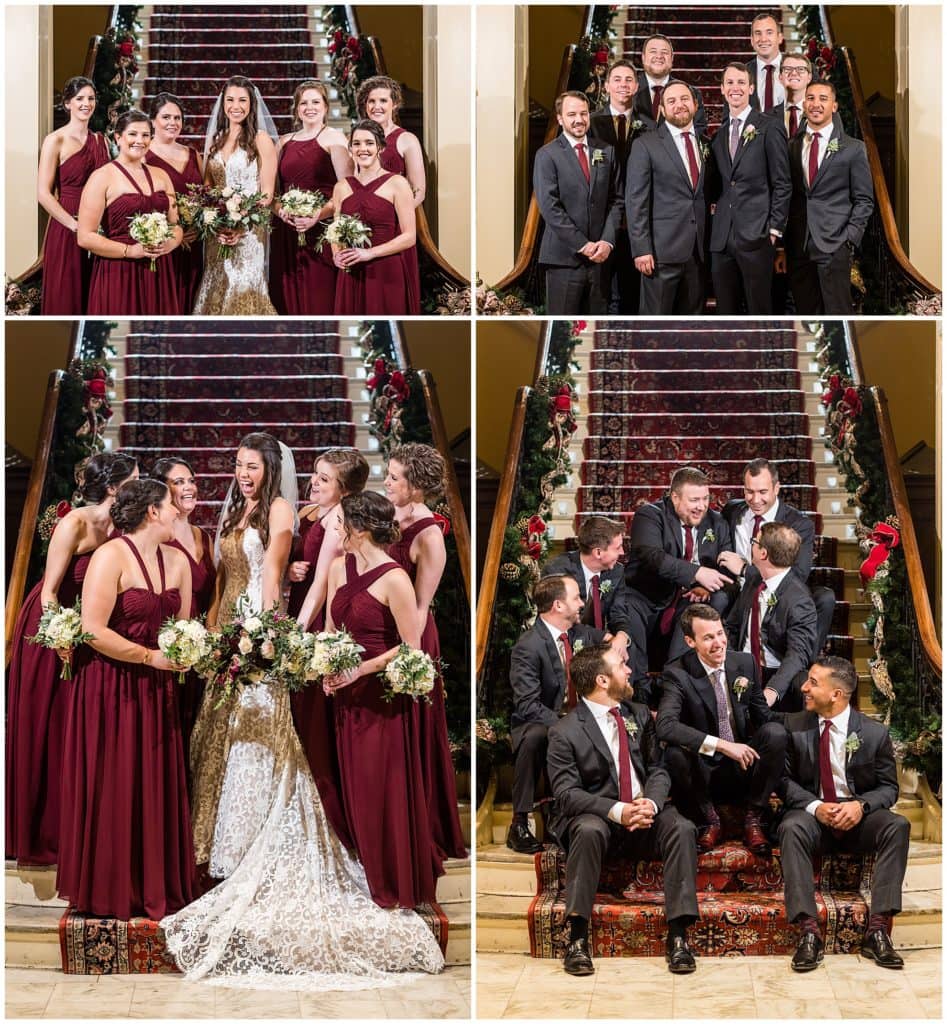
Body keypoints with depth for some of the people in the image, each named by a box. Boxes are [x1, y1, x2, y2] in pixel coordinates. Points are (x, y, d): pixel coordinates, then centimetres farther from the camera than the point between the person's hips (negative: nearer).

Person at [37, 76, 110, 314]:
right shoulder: (55, 141, -5)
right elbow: (43, 193, -11)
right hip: (66, 232, -5)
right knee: (65, 301, 1)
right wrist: (76, 225, -16)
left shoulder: (100, 141, 12)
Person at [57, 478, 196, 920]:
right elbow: (93, 630, -21)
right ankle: (109, 894, 11)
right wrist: (152, 657, -17)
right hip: (109, 687, -7)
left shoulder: (178, 560, 7)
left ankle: (158, 890, 17)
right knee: (112, 791, 1)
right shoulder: (112, 556, -15)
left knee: (158, 789, 8)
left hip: (156, 688, 7)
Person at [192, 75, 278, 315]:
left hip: (249, 234, -5)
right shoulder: (215, 140, 13)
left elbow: (267, 194, -5)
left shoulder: (261, 140, -2)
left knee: (243, 293, -9)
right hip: (217, 234, 5)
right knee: (217, 293, 4)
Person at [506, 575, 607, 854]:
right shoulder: (528, 648, -17)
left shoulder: (581, 633, 5)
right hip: (539, 723, -6)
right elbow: (527, 706, -25)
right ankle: (519, 825, -31)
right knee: (534, 739, -40)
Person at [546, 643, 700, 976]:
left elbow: (657, 770, 9)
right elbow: (567, 793, -13)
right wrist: (617, 811, -27)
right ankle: (577, 939, -34)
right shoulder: (565, 733, -7)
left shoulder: (638, 715, 11)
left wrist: (651, 803, -15)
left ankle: (677, 936, -28)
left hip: (644, 812, 4)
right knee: (589, 830, -38)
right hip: (594, 815, -4)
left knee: (682, 828, -27)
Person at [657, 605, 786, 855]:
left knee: (775, 731, -25)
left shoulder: (745, 663, 2)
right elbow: (665, 725, -29)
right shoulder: (677, 673, -12)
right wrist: (722, 745, -35)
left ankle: (753, 820, -11)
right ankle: (709, 822, -8)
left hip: (745, 767, 3)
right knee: (675, 753, -34)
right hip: (705, 772, -3)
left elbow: (762, 713, 11)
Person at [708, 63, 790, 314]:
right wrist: (714, 203, 5)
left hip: (756, 235, -5)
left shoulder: (768, 128, -1)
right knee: (726, 310, 6)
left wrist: (775, 228, -8)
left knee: (759, 309, -2)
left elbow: (782, 184, -3)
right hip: (722, 236, 5)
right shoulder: (719, 133, 16)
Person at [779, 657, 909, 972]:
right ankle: (808, 931, -40)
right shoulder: (794, 727, 1)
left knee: (898, 826, -29)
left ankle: (877, 928, -32)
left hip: (859, 817, 0)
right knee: (791, 828, -35)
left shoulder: (874, 733, -1)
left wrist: (860, 805, -20)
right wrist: (814, 807, -17)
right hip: (812, 815, 0)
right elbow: (784, 778, 2)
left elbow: (888, 787, 2)